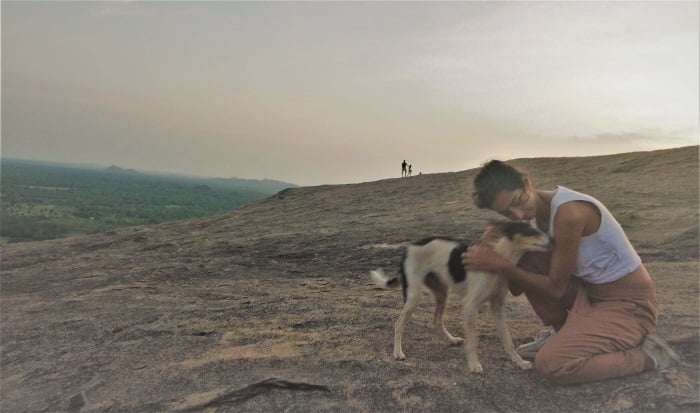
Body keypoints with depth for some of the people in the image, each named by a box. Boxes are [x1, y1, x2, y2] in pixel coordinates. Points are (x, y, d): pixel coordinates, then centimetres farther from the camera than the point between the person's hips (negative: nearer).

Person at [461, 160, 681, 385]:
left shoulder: (569, 212, -28)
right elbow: (517, 288, 1)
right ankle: (564, 334, 11)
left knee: (550, 363, -21)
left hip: (628, 304, -8)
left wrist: (499, 265, -21)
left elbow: (556, 288, -20)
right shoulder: (535, 210, -2)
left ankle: (646, 355, 0)